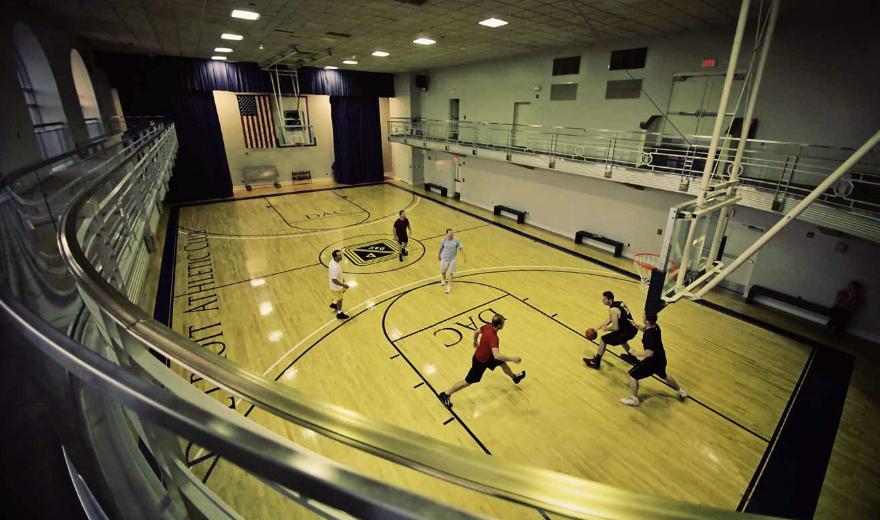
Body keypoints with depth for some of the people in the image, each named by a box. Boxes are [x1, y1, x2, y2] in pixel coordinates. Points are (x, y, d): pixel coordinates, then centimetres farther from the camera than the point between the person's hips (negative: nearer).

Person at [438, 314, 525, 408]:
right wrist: (512, 359, -44)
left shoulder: (487, 326, -14)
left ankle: (515, 377, 55)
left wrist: (475, 342, 24)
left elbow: (476, 332, 5)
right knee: (468, 382, 6)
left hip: (486, 356, 9)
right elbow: (496, 356, -51)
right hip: (480, 362, -9)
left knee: (502, 363, 24)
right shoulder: (493, 337, -39)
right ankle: (445, 395, 20)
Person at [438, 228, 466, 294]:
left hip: (452, 259, -1)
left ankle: (449, 285, 12)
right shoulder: (443, 240, -12)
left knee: (450, 273, -1)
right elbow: (441, 248, 4)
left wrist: (464, 257, -15)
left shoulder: (456, 240, -14)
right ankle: (444, 279, 50)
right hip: (444, 258, 1)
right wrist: (439, 255, 17)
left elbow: (461, 248, -9)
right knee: (443, 272, 17)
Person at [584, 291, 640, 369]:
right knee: (621, 339, 39)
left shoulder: (613, 309, -20)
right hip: (633, 329, 9)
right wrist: (600, 326, 18)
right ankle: (631, 357, 53)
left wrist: (605, 328, -2)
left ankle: (596, 362, 11)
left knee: (603, 340, 1)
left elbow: (616, 328, -21)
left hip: (627, 332, -9)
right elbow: (610, 319, 20)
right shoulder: (620, 303, 8)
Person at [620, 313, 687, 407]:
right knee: (664, 376, 36)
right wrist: (635, 325, 5)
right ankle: (680, 391, 56)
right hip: (661, 359, 9)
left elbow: (649, 353, -36)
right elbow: (645, 329, 18)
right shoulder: (655, 327, -5)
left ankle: (634, 399, 7)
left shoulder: (649, 335, -32)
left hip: (653, 361, -9)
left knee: (632, 375, -1)